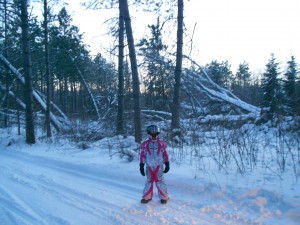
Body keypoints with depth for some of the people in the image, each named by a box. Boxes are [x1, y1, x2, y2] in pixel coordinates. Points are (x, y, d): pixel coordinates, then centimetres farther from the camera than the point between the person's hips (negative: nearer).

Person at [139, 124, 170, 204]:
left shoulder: (161, 143, 0)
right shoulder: (145, 144, 0)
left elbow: (165, 154, 6)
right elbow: (142, 155, 3)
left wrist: (167, 165, 5)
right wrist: (141, 166, 2)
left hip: (159, 166, -1)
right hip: (149, 166, 1)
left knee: (160, 181, 0)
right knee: (149, 181, 10)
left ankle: (164, 197, 16)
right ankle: (147, 196, 25)